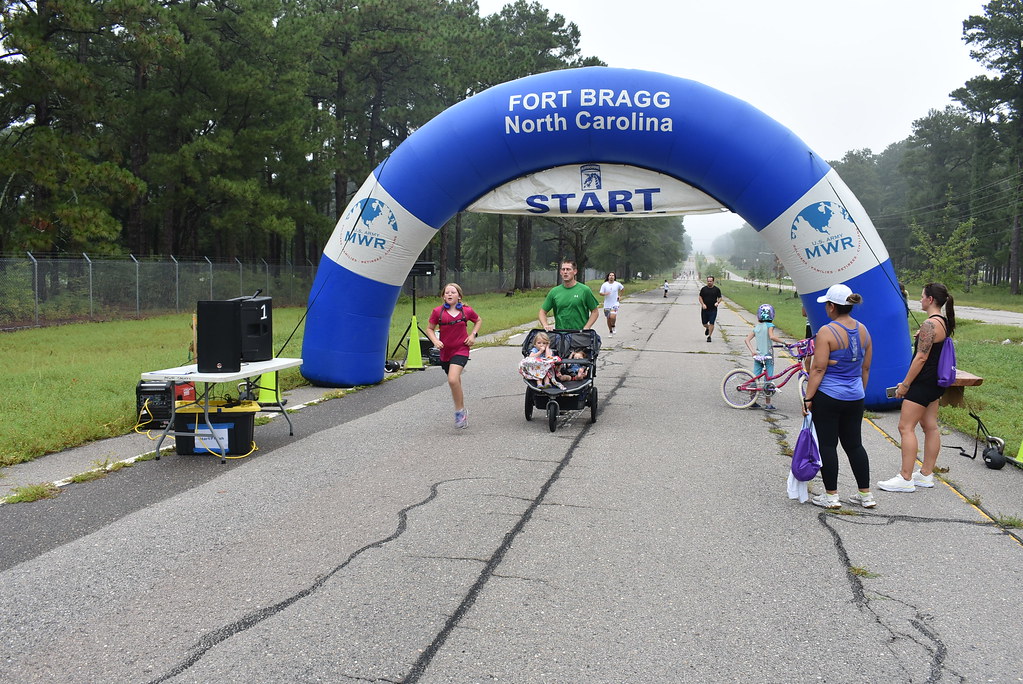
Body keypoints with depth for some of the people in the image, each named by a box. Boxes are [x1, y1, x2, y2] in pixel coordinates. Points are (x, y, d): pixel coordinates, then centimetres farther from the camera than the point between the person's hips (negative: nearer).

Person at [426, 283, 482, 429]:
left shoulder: (466, 311, -4)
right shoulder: (438, 312, -3)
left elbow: (478, 320, 15)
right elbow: (430, 329, 6)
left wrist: (473, 335, 1)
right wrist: (435, 341, -12)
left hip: (461, 350, -3)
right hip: (445, 351, 3)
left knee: (453, 380, -24)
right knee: (455, 382, 16)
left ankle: (459, 412, -8)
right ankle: (463, 410, 37)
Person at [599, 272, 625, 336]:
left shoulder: (617, 284, -2)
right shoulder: (604, 285, -4)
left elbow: (622, 288, 17)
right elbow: (601, 293, -5)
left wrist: (619, 295, 13)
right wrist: (605, 293, -25)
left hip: (615, 304, -1)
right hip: (607, 305, 1)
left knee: (613, 317, -20)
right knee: (608, 318, 8)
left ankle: (613, 326, 10)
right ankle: (610, 331, 25)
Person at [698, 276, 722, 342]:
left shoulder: (717, 289, 2)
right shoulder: (703, 289, 3)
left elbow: (719, 298, 7)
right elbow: (700, 297, 6)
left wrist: (717, 302, -14)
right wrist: (703, 304, -10)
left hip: (713, 310, -2)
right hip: (704, 309, 2)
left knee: (711, 324, -7)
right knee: (704, 323, 8)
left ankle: (709, 336, 4)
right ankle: (707, 328, 42)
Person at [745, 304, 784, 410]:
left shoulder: (756, 327, 7)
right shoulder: (769, 326, -9)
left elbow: (747, 339, 1)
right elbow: (772, 337, -26)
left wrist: (752, 351, -3)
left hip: (758, 356, 5)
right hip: (768, 355, -5)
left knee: (755, 379, 9)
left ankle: (752, 401, 14)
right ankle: (768, 403, 5)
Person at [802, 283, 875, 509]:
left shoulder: (827, 332, -15)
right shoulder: (863, 330, 5)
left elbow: (818, 369, -16)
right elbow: (865, 368, 13)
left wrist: (808, 398, -11)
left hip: (828, 397, -7)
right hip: (855, 398, 7)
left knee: (827, 445, 3)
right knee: (854, 444, 15)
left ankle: (831, 496, 9)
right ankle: (865, 494, 21)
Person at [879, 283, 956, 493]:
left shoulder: (930, 324, -20)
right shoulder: (944, 322, 11)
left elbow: (921, 357, -21)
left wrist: (905, 384, -16)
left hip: (923, 383, -10)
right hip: (935, 383, 10)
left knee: (906, 427, -6)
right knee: (930, 426, 14)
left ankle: (905, 478, -4)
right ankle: (926, 474, 21)